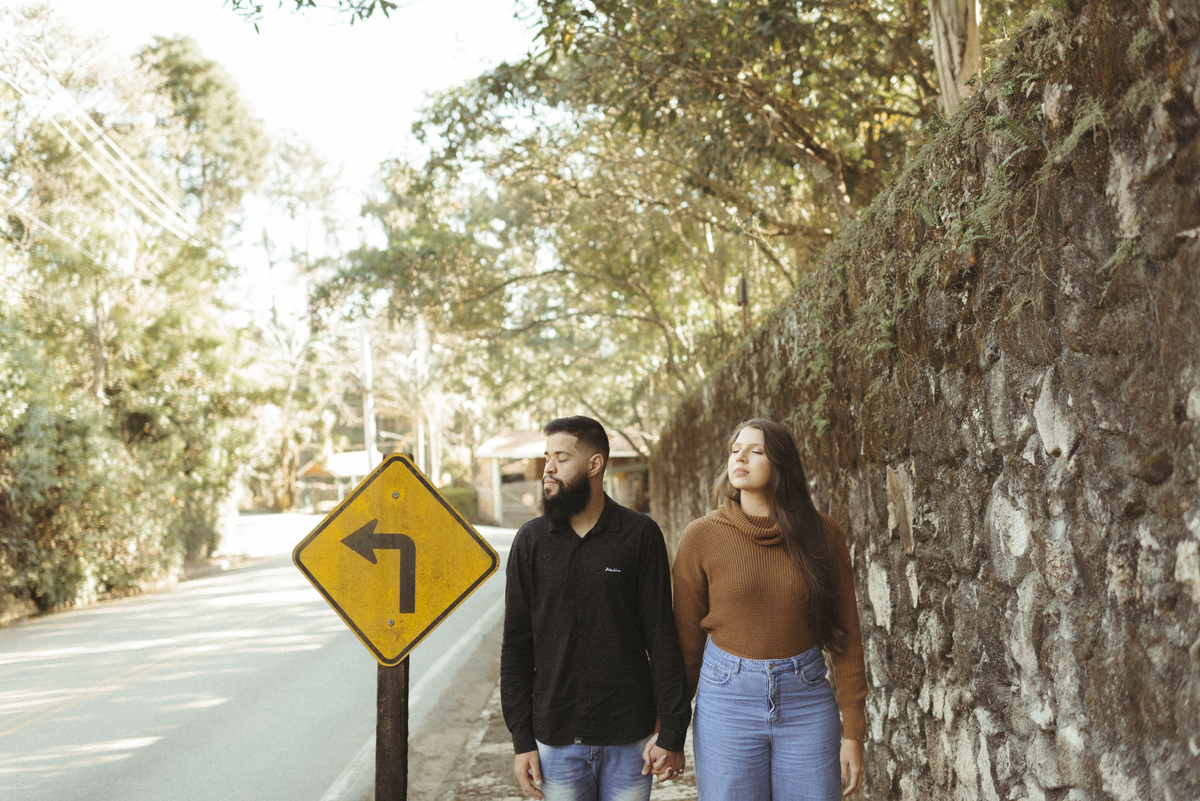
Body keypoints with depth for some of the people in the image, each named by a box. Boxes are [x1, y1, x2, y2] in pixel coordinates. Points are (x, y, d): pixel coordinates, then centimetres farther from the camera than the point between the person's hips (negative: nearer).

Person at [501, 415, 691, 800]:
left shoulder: (641, 535, -3)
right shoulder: (531, 540, 1)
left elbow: (661, 636, -2)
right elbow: (516, 645, 4)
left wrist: (672, 731, -6)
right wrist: (522, 739, 0)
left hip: (630, 739, -1)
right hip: (557, 740, 1)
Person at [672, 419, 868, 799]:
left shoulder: (821, 533, -1)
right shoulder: (701, 536, -4)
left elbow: (846, 634, 2)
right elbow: (686, 640, 3)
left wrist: (853, 733, 1)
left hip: (807, 699, 1)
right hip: (728, 699, -1)